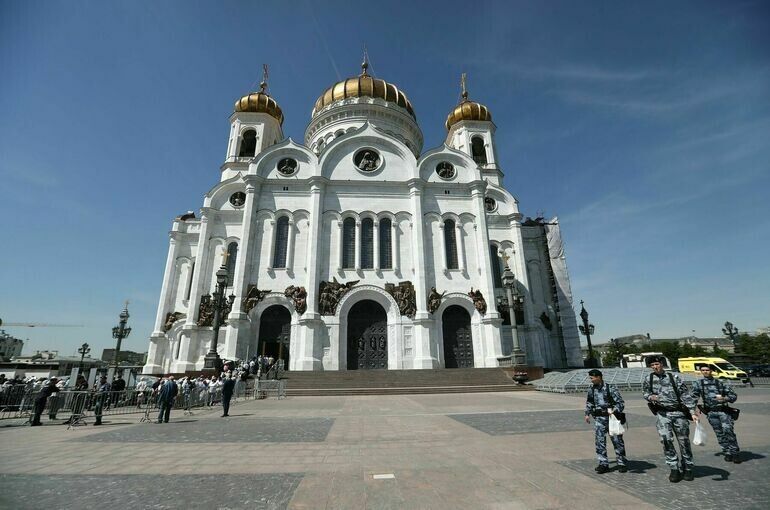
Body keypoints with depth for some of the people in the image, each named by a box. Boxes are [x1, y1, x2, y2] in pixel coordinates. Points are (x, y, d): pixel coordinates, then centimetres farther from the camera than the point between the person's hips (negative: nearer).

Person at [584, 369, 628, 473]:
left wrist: (614, 411, -25)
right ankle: (603, 464, 11)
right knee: (599, 442, 2)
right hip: (599, 419, 4)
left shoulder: (610, 388, -12)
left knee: (617, 441, 6)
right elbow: (589, 403, 19)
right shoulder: (591, 390, 4)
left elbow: (620, 402, -11)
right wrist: (587, 414, 16)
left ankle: (622, 463, 22)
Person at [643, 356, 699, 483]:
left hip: (679, 413, 0)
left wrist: (692, 412, -8)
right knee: (666, 440, -11)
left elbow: (685, 395, -1)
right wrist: (650, 397, -7)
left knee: (684, 441, 9)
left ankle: (687, 469, 26)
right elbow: (644, 392, 15)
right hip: (663, 414, 0)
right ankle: (674, 469, 1)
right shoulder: (648, 380, 3)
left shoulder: (674, 377, 0)